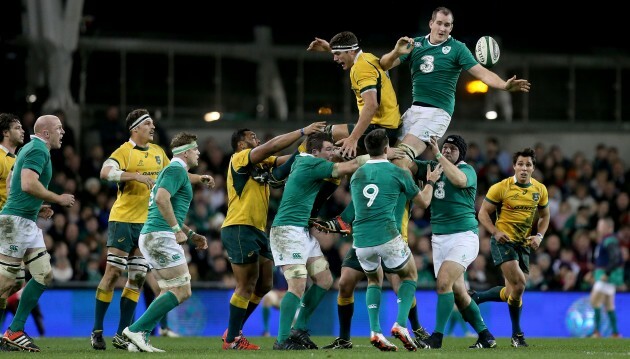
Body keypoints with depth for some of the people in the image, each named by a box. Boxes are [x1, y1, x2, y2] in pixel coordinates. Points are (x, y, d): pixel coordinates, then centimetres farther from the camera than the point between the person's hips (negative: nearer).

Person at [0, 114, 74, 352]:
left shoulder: (31, 149, 20)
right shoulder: (38, 150, -12)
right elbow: (28, 184, -25)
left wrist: (38, 208, 17)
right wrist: (58, 199, -14)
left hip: (28, 223, 10)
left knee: (44, 276, 6)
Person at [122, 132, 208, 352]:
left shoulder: (172, 170, 25)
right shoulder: (177, 170, -7)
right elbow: (161, 198, -24)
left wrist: (191, 235, 26)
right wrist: (178, 230, -20)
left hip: (151, 237, 10)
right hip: (160, 236, -10)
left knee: (170, 292, 12)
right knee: (182, 291, -11)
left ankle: (140, 338, 3)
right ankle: (136, 330, -15)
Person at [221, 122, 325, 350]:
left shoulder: (262, 163, 19)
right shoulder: (239, 159, -6)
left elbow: (285, 160, 8)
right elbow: (272, 146, -17)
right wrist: (302, 132, -16)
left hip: (257, 231, 9)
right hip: (239, 229, -9)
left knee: (264, 285, 10)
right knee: (246, 286, -9)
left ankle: (233, 330, 19)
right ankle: (232, 340, -3)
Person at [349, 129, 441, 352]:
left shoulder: (357, 175, 12)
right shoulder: (397, 173, 0)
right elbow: (423, 202, 12)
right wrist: (431, 182, 31)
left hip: (361, 240, 4)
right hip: (387, 237, -4)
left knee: (374, 280, 28)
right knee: (410, 276, 20)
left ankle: (375, 331, 9)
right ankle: (401, 325, -1)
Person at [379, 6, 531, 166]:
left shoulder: (457, 48, -1)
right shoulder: (415, 44, 9)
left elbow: (482, 73, -9)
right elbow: (384, 65, 5)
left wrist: (505, 85, -27)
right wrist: (396, 52, -17)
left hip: (437, 112, -5)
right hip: (414, 109, 5)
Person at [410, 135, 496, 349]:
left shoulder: (467, 170, -6)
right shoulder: (433, 167, 12)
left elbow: (459, 179, -28)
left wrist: (438, 156, -28)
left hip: (464, 236, -6)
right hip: (439, 239, 6)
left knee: (443, 281, -20)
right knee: (457, 291, 6)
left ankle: (437, 337, -16)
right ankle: (485, 336, 19)